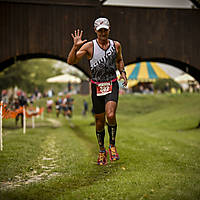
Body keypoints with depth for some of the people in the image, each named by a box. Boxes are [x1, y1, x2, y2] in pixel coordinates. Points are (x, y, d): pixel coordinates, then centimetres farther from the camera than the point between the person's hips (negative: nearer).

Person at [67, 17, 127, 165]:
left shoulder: (116, 45, 5)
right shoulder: (89, 46, -4)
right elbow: (71, 61, -11)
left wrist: (122, 71, 9)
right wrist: (76, 46, -24)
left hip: (112, 85, 0)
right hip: (96, 86, 0)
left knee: (111, 116, -21)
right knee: (100, 121, 6)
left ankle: (112, 145, 1)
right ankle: (102, 151, 25)